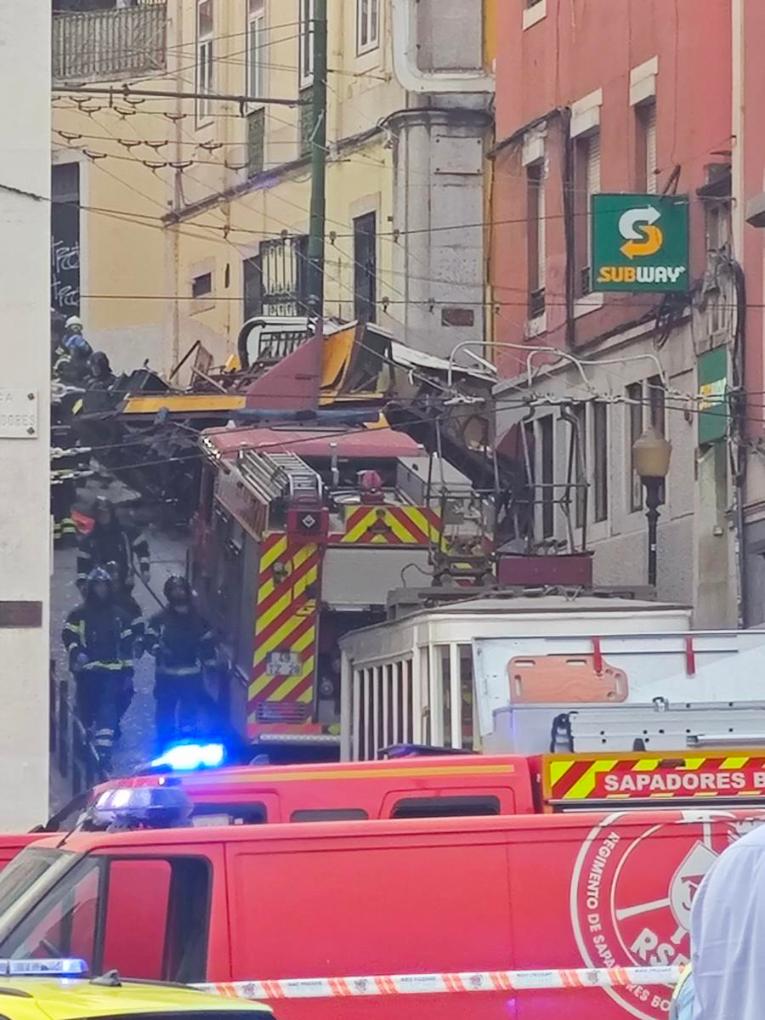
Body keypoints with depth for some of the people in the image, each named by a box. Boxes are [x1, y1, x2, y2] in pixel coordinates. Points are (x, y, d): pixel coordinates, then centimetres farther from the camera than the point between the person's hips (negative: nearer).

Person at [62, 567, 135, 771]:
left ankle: (103, 753, -19)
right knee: (86, 711, 6)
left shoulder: (119, 615, 12)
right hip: (87, 670, 0)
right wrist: (76, 652, -24)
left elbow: (126, 644, 14)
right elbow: (68, 635, -5)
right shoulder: (79, 614, 5)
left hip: (112, 672, 1)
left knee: (108, 712, -12)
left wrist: (128, 670, 10)